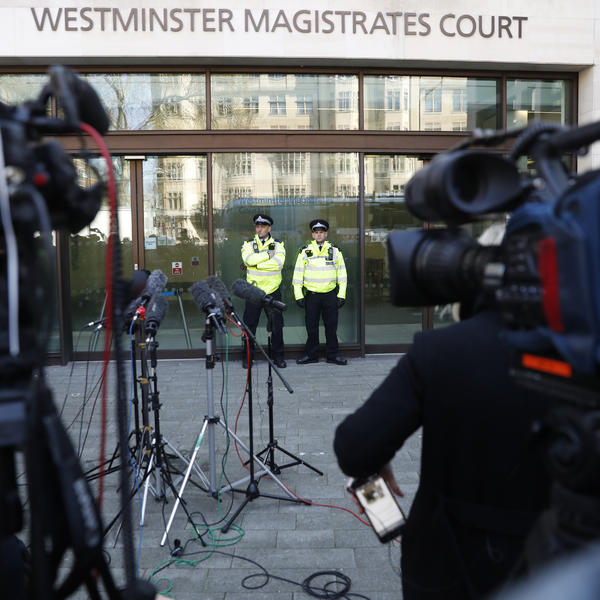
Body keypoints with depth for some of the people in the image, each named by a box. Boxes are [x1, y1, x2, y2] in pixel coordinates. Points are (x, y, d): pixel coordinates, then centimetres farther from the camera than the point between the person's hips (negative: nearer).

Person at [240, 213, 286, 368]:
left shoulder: (278, 244, 5)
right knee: (250, 324, 4)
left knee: (276, 324, 4)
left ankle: (278, 356, 16)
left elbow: (279, 263, -14)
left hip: (273, 291, 0)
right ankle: (247, 356, 16)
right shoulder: (248, 244, 7)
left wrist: (257, 263, -14)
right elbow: (248, 259, -15)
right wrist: (268, 254, -13)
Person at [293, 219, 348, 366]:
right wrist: (298, 296, -2)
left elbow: (342, 274, 8)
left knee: (331, 326, 5)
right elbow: (298, 274, 4)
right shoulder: (305, 252, 5)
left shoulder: (335, 251, 7)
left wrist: (341, 295, 1)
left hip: (330, 294, 0)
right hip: (311, 294, 0)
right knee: (311, 326, 5)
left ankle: (332, 354, 15)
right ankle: (311, 355, 16)